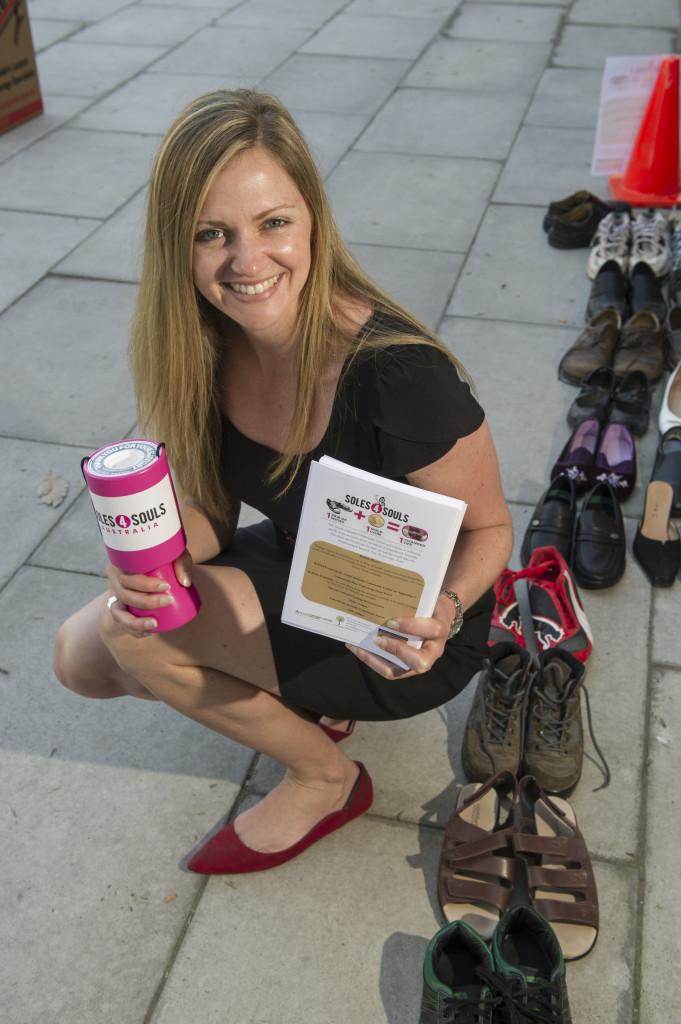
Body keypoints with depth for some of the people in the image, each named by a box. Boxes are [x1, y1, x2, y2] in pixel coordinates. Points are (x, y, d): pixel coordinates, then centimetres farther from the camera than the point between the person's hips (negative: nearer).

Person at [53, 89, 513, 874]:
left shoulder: (398, 374, -32)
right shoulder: (205, 345, -13)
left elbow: (489, 529, -16)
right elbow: (213, 510, -2)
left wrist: (442, 611, -37)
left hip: (402, 640, -6)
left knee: (135, 636, -22)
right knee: (81, 657, -4)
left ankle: (326, 778, 3)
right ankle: (304, 697, 14)